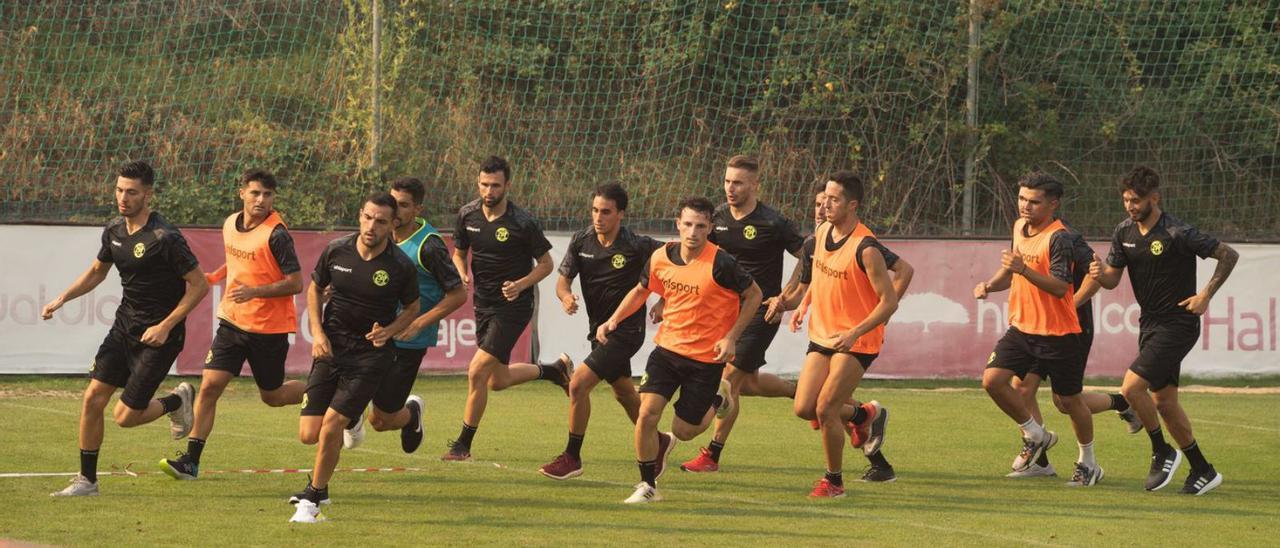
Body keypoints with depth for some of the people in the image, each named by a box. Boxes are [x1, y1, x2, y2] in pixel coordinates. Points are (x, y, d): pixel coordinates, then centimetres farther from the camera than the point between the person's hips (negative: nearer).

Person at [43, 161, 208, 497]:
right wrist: (62, 299, 8)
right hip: (125, 326, 7)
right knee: (93, 398, -3)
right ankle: (87, 480, 8)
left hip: (158, 334, -7)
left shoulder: (165, 238, -20)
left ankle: (177, 401, 24)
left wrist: (165, 326, -18)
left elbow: (199, 285, -15)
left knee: (125, 416, -7)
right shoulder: (114, 230, 2)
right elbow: (96, 272, 21)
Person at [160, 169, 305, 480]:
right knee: (209, 386, -6)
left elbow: (295, 283, -16)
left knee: (272, 396, 10)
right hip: (233, 322, 5)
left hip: (269, 327, -5)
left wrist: (255, 291, -26)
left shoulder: (276, 235, -17)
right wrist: (215, 276, 9)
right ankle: (191, 460, -4)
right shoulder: (230, 224, 4)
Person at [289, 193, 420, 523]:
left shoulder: (401, 267, -10)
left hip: (371, 354, -3)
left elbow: (412, 308, 7)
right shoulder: (335, 251, -4)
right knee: (309, 434, -4)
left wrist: (388, 331, -11)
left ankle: (313, 498, 4)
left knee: (331, 424, -16)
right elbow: (315, 289, 13)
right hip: (330, 347, 3)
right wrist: (317, 332, -1)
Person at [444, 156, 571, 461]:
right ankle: (554, 369, 41)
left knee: (477, 372, -16)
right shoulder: (467, 216, -2)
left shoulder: (523, 224, -16)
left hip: (513, 307, -7)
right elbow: (459, 252, 15)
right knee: (497, 381, 15)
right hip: (483, 304, 7)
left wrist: (521, 284, -20)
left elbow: (546, 263, -4)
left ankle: (463, 445, -3)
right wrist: (463, 274, -7)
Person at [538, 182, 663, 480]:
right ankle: (658, 442, 44)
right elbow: (563, 278, 1)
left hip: (626, 330, -7)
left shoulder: (637, 246, -18)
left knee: (578, 385, -16)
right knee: (624, 394, 21)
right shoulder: (581, 241, -4)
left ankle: (572, 458, -4)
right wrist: (566, 296, -22)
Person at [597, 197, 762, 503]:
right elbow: (641, 290, 16)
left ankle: (717, 399, 38)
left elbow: (753, 295, -6)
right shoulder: (661, 257, -4)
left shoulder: (721, 264, -18)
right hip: (667, 348, 3)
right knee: (647, 413, -14)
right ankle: (647, 486, 4)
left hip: (707, 356, -3)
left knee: (684, 430, 5)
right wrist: (614, 320, 4)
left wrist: (731, 337, -13)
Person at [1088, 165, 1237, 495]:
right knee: (1163, 401, 10)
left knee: (1132, 387, -18)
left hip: (1177, 323, -8)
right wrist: (1100, 273, -15)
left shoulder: (1177, 233, -17)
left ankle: (1162, 452, 2)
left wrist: (1206, 295, -14)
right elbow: (1113, 279, 7)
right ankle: (1202, 470, 23)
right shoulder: (1124, 232, 3)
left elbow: (1229, 255, -9)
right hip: (1150, 323, 8)